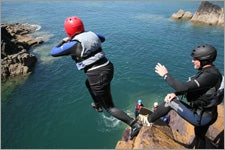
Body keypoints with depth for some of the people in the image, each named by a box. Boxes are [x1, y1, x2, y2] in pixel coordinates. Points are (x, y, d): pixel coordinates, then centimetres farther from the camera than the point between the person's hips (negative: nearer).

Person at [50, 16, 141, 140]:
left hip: (98, 76, -7)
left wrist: (63, 42, 17)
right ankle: (98, 105, 56)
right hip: (107, 67, 8)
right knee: (88, 83, 38)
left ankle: (134, 125, 8)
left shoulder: (74, 44, -12)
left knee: (109, 107, 10)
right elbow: (102, 38, 30)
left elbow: (53, 53, 1)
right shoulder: (92, 34, 6)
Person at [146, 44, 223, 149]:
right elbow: (189, 87, 6)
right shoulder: (206, 71, 4)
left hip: (199, 117, -10)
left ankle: (149, 120, 7)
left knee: (170, 101, -12)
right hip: (204, 115, 10)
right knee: (199, 138, 30)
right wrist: (175, 94, -11)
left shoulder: (210, 75, -27)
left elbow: (185, 87, -34)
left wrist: (165, 75, -24)